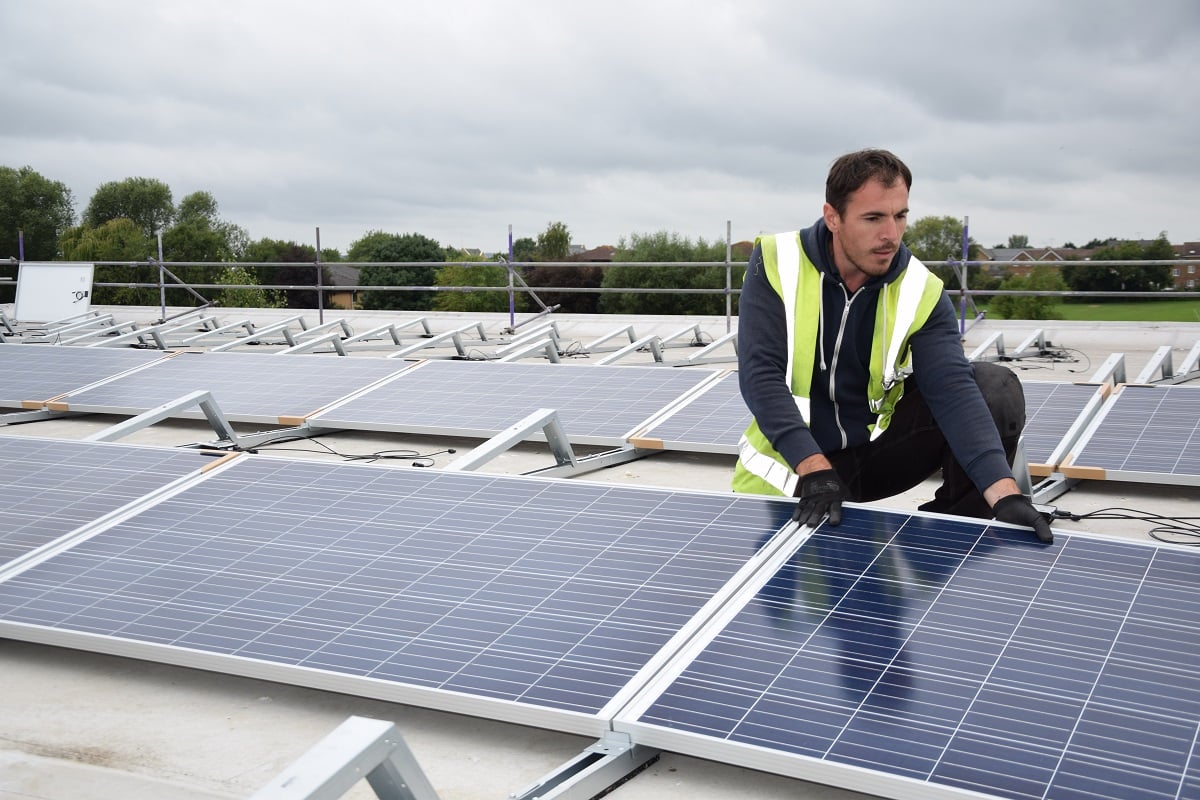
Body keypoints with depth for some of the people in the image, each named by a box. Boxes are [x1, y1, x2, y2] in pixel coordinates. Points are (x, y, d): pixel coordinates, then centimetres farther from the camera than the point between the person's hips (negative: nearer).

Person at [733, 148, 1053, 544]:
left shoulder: (922, 291, -10)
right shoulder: (775, 263, -15)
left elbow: (952, 390, -22)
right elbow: (760, 375, -22)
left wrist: (1005, 493, -37)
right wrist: (815, 468, -34)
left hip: (880, 449, 2)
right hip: (791, 465, -1)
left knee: (997, 388, -16)